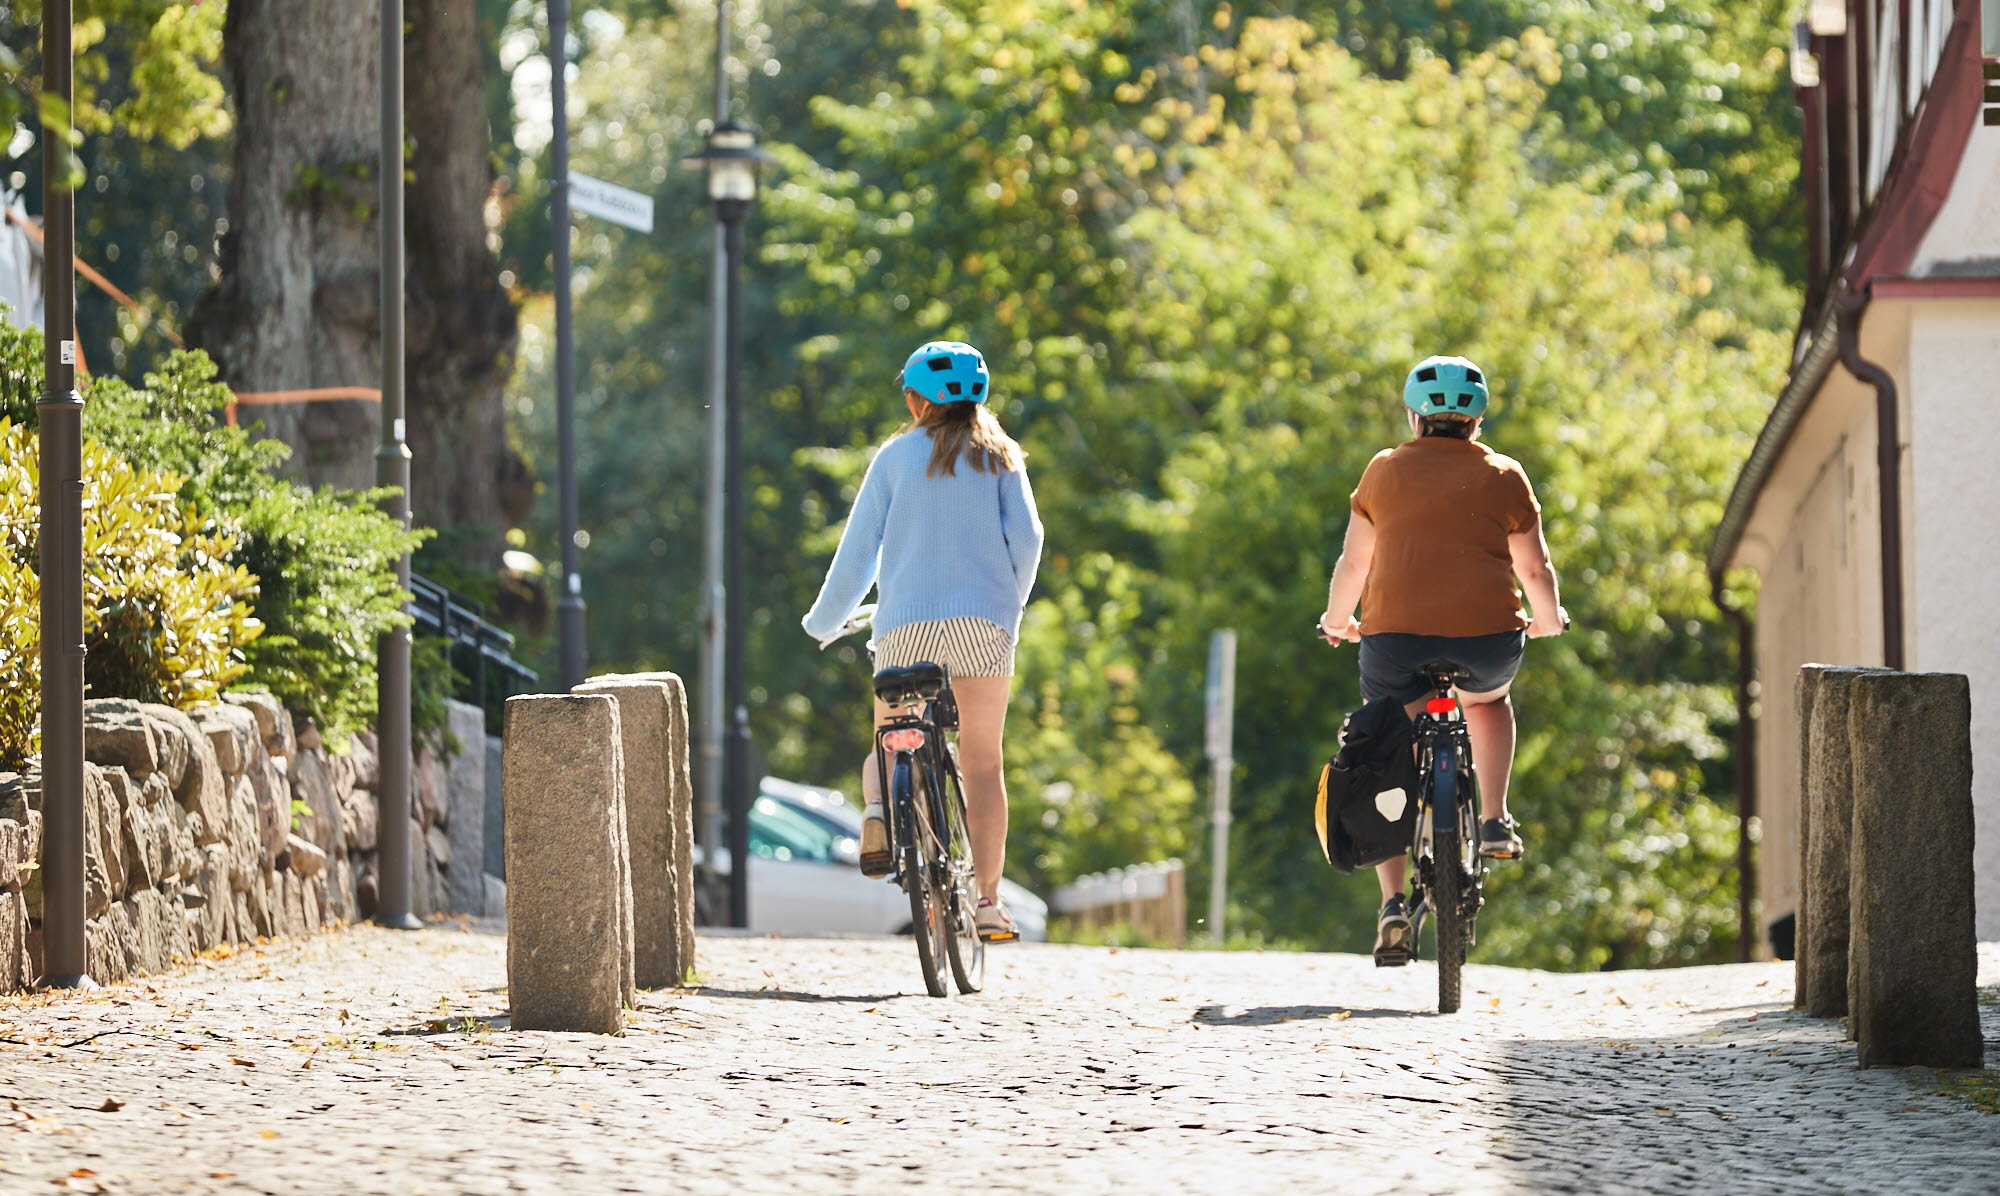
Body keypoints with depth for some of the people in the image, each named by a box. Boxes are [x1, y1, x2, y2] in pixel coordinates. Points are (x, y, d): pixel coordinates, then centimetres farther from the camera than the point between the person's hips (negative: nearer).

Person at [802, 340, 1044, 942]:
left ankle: (879, 806, -18)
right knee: (982, 762, 4)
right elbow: (1026, 537, 0)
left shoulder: (896, 455, 8)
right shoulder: (999, 456, 9)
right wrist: (1010, 604, 16)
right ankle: (988, 901, -3)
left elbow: (858, 549, 6)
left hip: (906, 621, 0)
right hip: (984, 620, 0)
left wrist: (824, 621, 18)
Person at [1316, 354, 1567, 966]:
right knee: (1488, 702, 35)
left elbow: (1353, 562, 14)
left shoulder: (1385, 471, 11)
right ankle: (1494, 822, 19)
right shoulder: (1503, 477, 9)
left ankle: (1393, 905, 2)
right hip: (1488, 635, 1)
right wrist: (1548, 619, 29)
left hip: (1395, 637, -1)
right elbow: (1535, 567, 9)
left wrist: (1337, 621, 32)